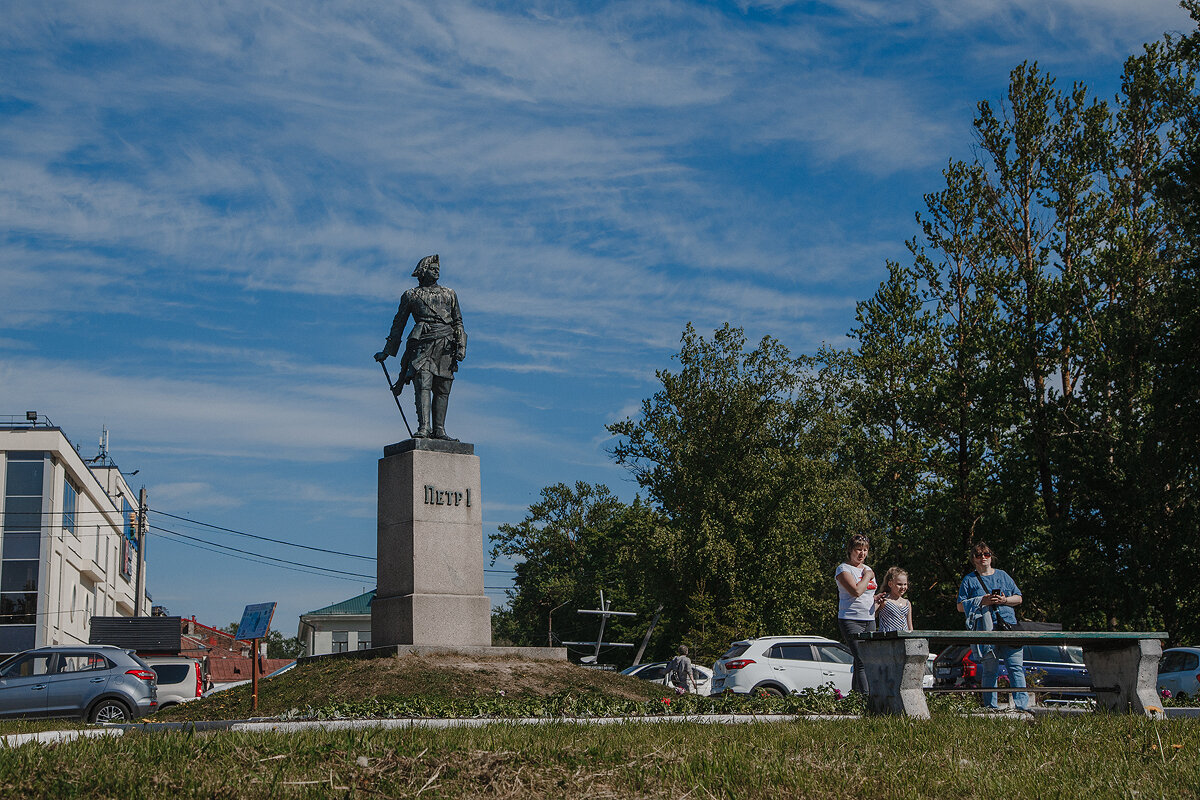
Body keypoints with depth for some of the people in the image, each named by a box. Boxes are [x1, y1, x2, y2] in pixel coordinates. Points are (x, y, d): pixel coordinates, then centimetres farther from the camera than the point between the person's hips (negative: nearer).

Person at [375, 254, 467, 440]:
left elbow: (458, 322, 20)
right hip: (423, 343, -3)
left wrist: (461, 347, 5)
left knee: (442, 391, -1)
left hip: (447, 345, 3)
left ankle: (439, 430, 0)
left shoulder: (449, 294, 23)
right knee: (423, 387, -16)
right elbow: (398, 324, 17)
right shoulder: (411, 295, 16)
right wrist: (387, 352, 14)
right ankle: (423, 428, -25)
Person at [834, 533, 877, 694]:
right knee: (861, 662, -15)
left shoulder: (868, 569, 19)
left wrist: (877, 598, 7)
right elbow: (856, 591, -18)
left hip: (869, 620, 7)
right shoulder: (843, 569, -4)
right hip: (851, 620, -7)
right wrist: (867, 576, -4)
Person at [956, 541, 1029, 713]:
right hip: (986, 627, -2)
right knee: (990, 669, -5)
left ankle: (1022, 705, -12)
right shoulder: (969, 580, 13)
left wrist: (1004, 600, -1)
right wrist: (982, 601, -6)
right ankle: (990, 705, 0)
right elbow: (961, 606, 8)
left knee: (1016, 666, -9)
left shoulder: (1003, 575, 21)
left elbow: (1018, 598, 19)